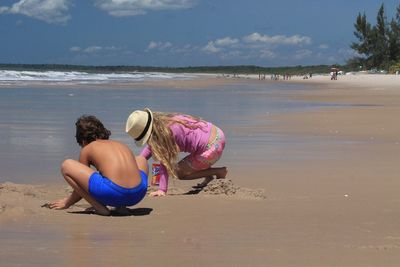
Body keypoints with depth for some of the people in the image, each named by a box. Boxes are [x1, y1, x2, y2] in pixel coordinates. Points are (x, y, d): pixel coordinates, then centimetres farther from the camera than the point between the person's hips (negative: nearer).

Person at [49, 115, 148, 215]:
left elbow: (80, 183, 21)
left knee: (66, 165, 12)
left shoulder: (87, 149, 15)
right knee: (141, 160, 41)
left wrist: (67, 203, 39)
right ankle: (121, 205, 21)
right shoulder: (121, 145, 28)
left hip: (113, 194, -5)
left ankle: (99, 207, 4)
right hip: (138, 194, 5)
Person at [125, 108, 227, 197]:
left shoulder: (167, 131, -20)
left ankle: (220, 172, 7)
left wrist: (162, 190, -15)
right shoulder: (161, 122, 6)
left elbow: (165, 162, -18)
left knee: (179, 173, 6)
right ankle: (208, 176, 25)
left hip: (211, 149, -9)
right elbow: (150, 147, 19)